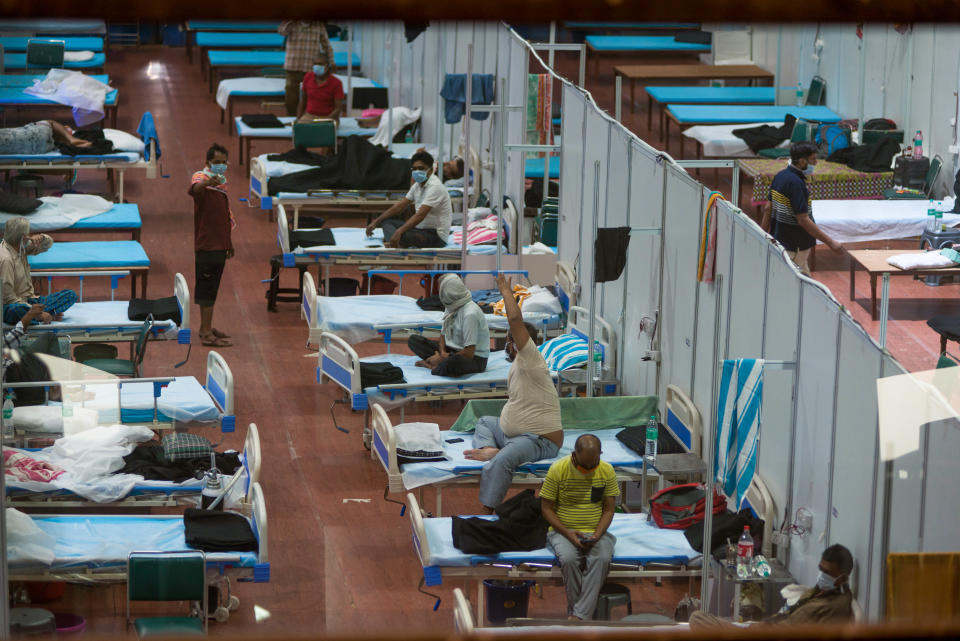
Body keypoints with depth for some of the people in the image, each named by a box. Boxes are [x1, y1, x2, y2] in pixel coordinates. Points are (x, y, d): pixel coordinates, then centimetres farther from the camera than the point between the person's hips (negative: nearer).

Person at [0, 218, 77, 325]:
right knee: (15, 309, -45)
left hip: (30, 300, 10)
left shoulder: (21, 248, 6)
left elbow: (48, 243, 22)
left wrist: (40, 237, -4)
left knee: (71, 295, -5)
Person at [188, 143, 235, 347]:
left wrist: (228, 242, 28)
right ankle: (207, 334, -7)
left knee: (211, 288, 16)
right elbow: (194, 189, -40)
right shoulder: (201, 178, -13)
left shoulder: (221, 182, 15)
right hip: (206, 245, -9)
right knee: (207, 287, -8)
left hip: (219, 244, 9)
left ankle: (206, 327, 25)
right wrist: (207, 183, -62)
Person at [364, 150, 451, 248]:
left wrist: (399, 232, -37)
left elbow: (420, 215, -28)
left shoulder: (435, 187, -18)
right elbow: (400, 206, 18)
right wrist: (376, 222, 15)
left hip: (437, 236, -10)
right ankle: (393, 243, -24)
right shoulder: (417, 185, 12)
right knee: (387, 220, 3)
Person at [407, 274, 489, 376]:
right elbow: (443, 333, 14)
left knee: (453, 361, -45)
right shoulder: (450, 306, 3)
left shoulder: (470, 313, -24)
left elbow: (469, 353, -26)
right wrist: (442, 353, -8)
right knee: (413, 340, 1)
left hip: (475, 359, -9)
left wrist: (442, 359, -16)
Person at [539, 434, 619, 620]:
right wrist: (567, 533, -16)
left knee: (602, 558, -31)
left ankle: (578, 616, -33)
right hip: (563, 531, -2)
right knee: (569, 559, -35)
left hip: (596, 532, 2)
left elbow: (609, 510, 4)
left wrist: (597, 535, -13)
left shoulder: (607, 471, 0)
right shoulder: (558, 470, -8)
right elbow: (546, 508, -4)